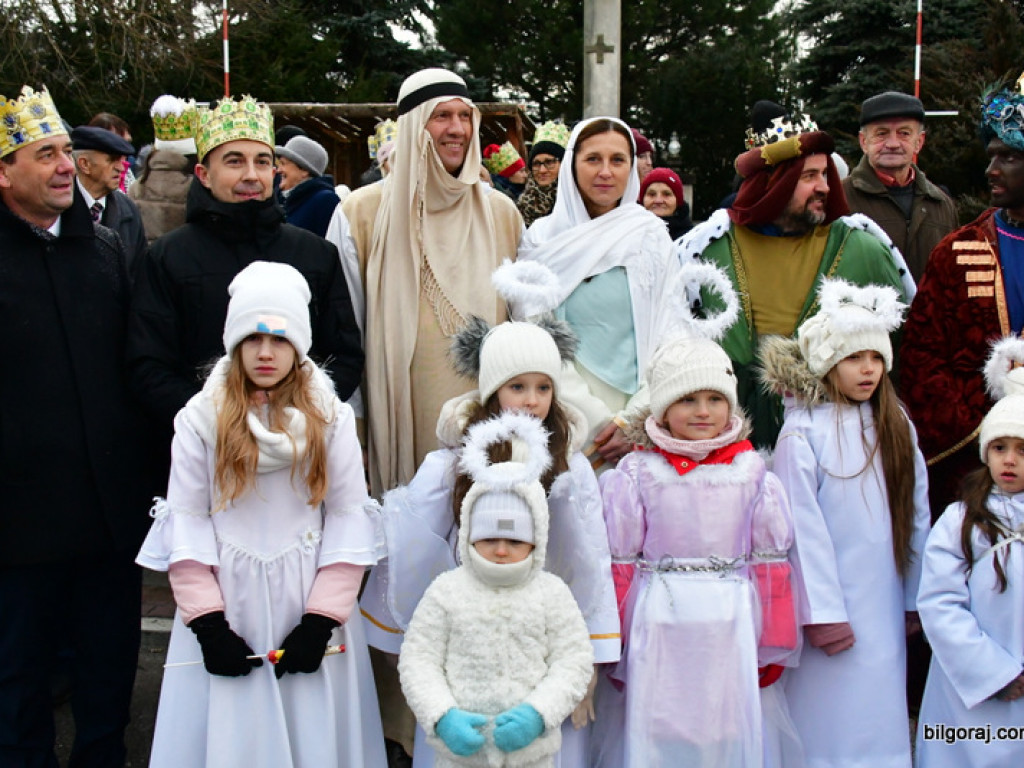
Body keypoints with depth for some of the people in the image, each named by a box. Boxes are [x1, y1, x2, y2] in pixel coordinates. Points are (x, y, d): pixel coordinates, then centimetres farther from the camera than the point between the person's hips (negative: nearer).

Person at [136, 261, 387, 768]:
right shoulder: (201, 418, -1)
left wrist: (321, 620, -10)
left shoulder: (331, 418, 0)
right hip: (227, 600, 0)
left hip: (307, 599, 0)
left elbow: (349, 516, -3)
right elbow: (186, 519, -2)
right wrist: (208, 624, -8)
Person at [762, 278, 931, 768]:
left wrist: (915, 599, 9)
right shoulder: (803, 432, -9)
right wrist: (821, 612, -13)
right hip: (832, 604, -5)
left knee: (880, 722, 11)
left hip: (885, 605, 5)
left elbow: (916, 515, 10)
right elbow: (803, 527, -12)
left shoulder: (897, 427, 8)